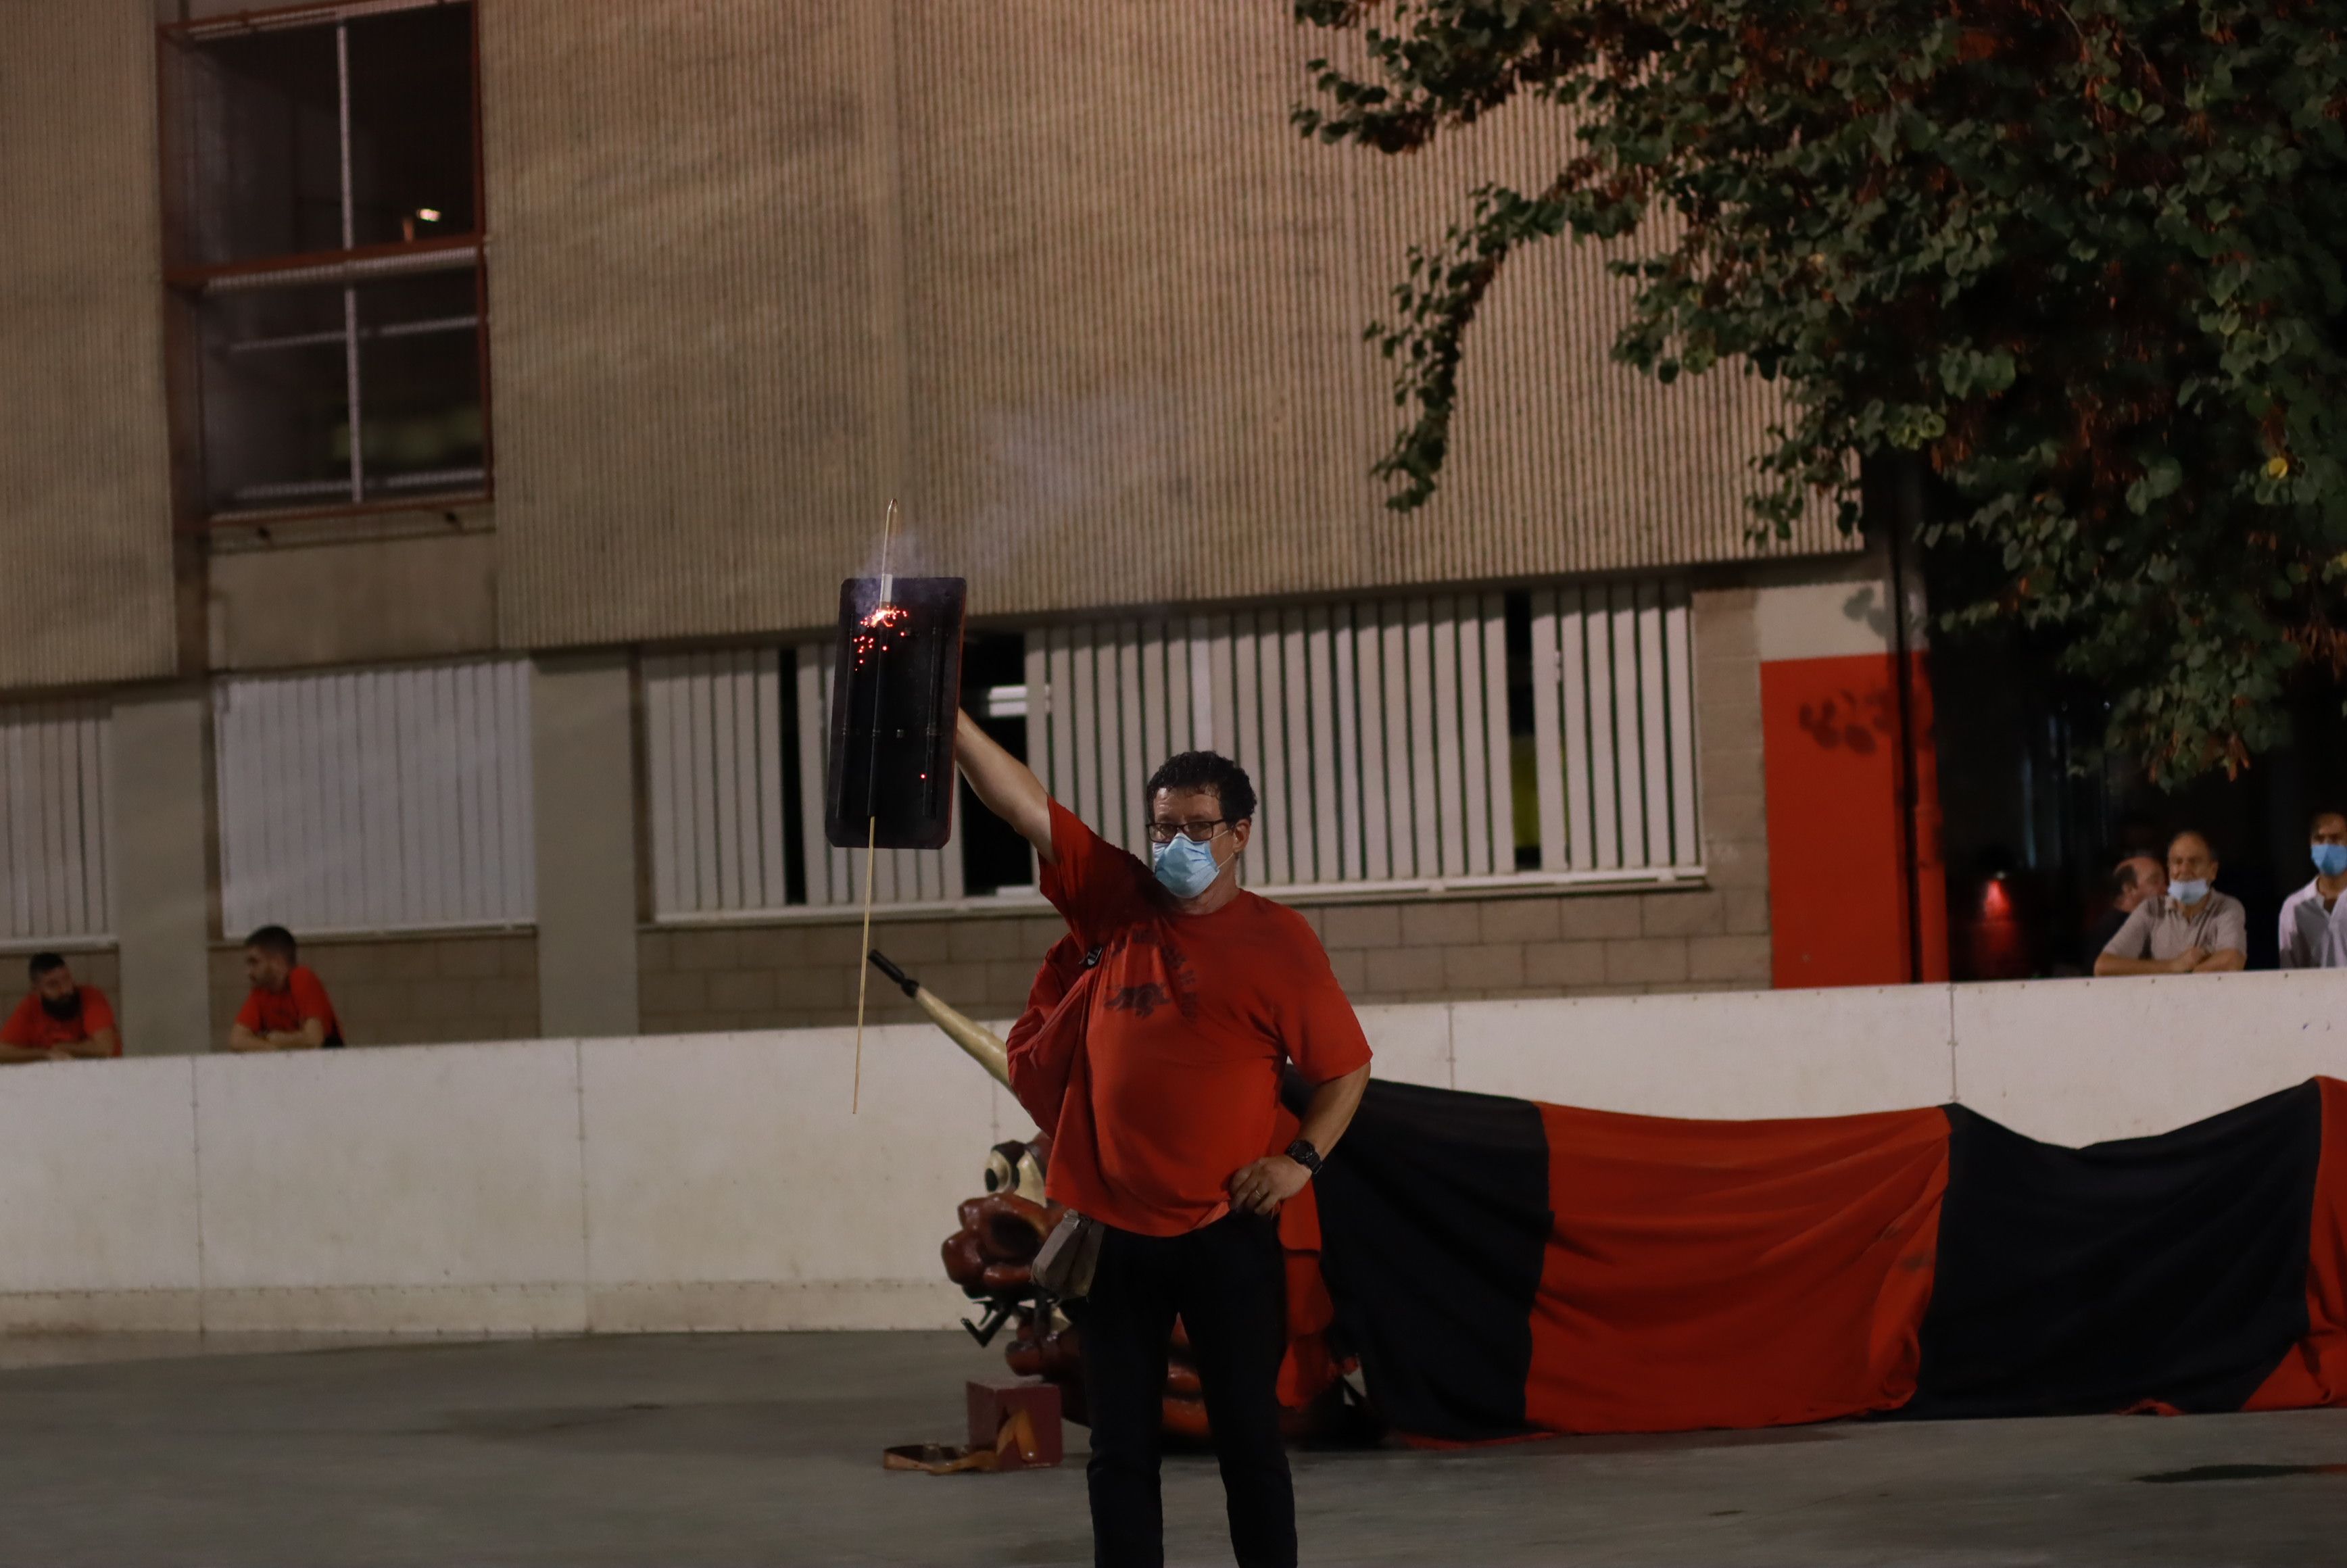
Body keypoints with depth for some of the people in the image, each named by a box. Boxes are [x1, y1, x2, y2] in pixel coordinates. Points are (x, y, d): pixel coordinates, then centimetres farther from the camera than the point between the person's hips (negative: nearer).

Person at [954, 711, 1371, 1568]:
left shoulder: (1277, 940, -2)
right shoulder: (1118, 903, 8)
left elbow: (1347, 1067, 3)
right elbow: (1020, 800, 6)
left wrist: (1301, 1158, -11)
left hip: (1223, 1232, -4)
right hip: (1113, 1229, 4)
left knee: (1247, 1439, 3)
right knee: (1119, 1448, 7)